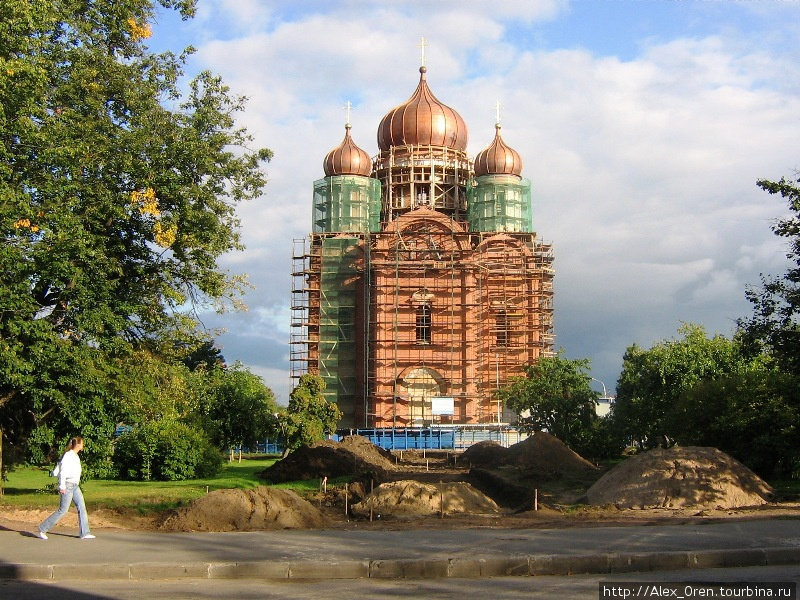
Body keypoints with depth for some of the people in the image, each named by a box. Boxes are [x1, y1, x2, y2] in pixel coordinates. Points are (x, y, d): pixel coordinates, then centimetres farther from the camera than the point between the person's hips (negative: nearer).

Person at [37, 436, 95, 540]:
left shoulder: (76, 456, 15)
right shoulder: (68, 455, -13)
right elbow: (63, 471, -18)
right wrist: (62, 486, -21)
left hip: (75, 486, 9)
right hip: (68, 485, -9)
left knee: (82, 507, 2)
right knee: (63, 510, -7)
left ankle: (84, 533, 2)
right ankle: (43, 529, 3)